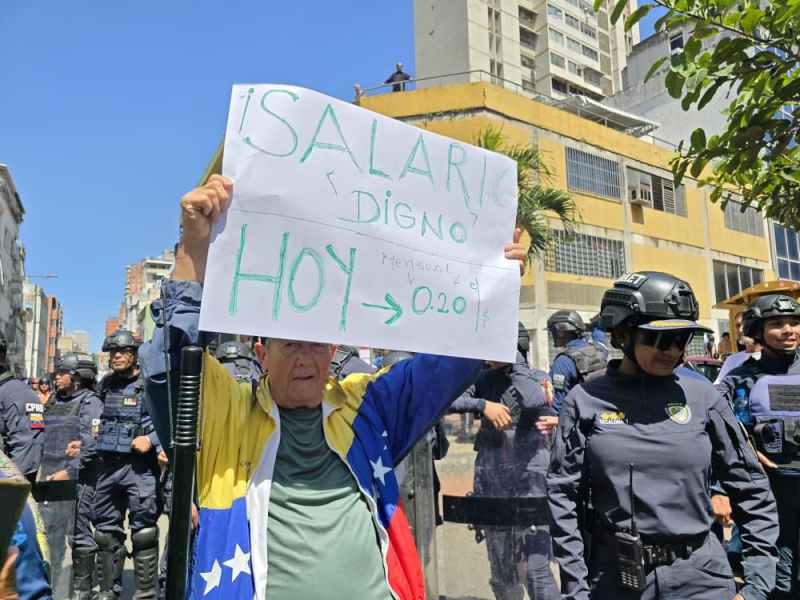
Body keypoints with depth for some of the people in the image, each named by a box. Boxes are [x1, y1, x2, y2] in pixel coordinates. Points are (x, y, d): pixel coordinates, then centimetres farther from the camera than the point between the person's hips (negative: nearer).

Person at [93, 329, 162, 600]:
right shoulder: (105, 385, 13)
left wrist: (151, 439, -18)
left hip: (140, 467, -6)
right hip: (108, 465, 6)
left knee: (143, 532, -3)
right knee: (106, 532, 14)